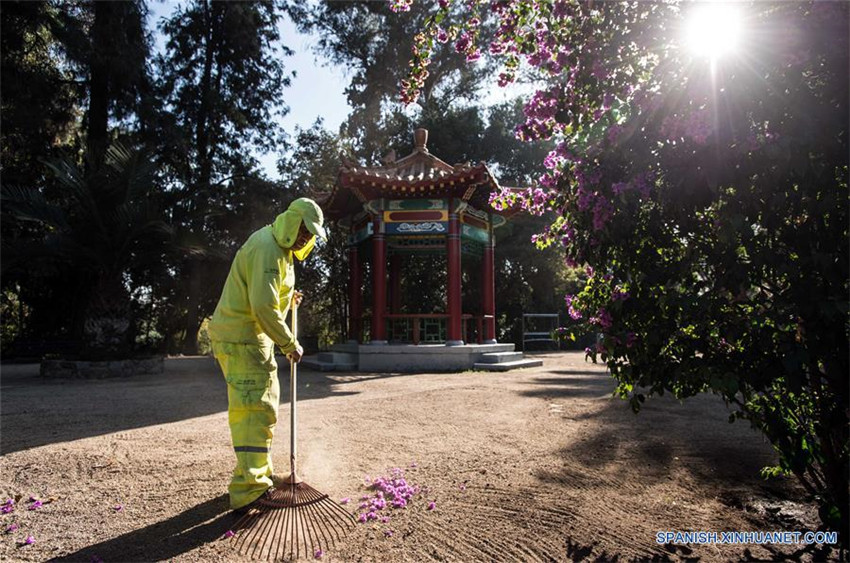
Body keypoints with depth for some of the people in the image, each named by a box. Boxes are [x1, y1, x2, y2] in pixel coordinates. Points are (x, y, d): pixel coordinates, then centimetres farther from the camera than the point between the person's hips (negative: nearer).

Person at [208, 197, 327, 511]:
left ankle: (260, 473, 31)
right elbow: (263, 307, -25)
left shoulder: (279, 248, 16)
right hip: (241, 339, -11)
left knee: (262, 406, 18)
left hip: (252, 337, 11)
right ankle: (247, 490, -6)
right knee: (256, 409, -11)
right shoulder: (267, 248, -18)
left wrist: (287, 298, 14)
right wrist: (289, 344, -17)